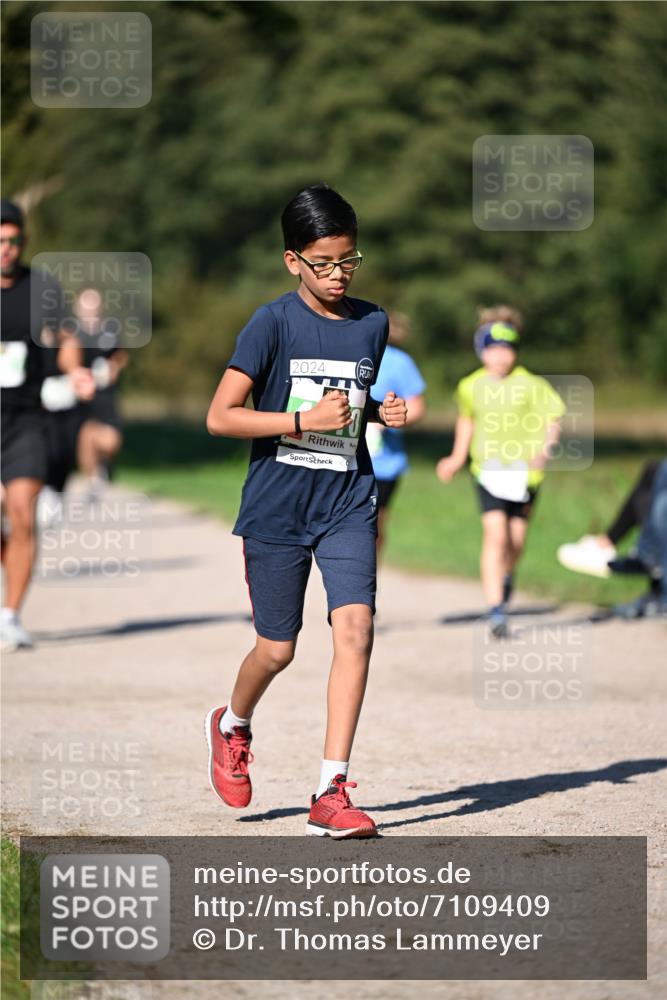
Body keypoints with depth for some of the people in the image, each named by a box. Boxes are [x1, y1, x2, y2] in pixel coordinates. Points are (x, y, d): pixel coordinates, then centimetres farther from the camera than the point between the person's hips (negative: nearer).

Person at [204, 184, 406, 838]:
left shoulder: (372, 324, 6)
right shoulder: (273, 324, -9)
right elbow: (220, 417, -12)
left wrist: (381, 413, 2)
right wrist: (306, 420, -19)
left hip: (348, 501, 3)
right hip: (277, 506, -3)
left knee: (355, 629, -15)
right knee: (278, 649, 6)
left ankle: (331, 795, -12)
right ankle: (232, 725, 42)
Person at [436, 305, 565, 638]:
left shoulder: (530, 385, -8)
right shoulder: (470, 387, 1)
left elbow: (552, 420, -3)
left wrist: (544, 450, -19)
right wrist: (458, 457, 18)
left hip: (523, 471, 0)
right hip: (488, 470, 0)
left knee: (516, 539, 8)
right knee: (495, 535, -16)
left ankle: (506, 575, 44)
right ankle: (495, 608, -16)